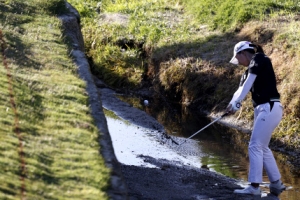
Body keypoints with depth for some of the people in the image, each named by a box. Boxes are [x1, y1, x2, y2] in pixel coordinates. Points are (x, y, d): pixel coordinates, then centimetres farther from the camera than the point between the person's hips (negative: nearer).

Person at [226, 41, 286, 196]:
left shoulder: (259, 59, -7)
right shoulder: (249, 71, 19)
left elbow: (248, 84, -16)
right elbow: (241, 90, 6)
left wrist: (236, 103, -20)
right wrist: (232, 104, -12)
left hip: (269, 108, -10)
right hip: (261, 109, 10)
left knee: (255, 146, -10)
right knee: (262, 148, 15)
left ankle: (254, 186, -9)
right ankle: (276, 183, 22)